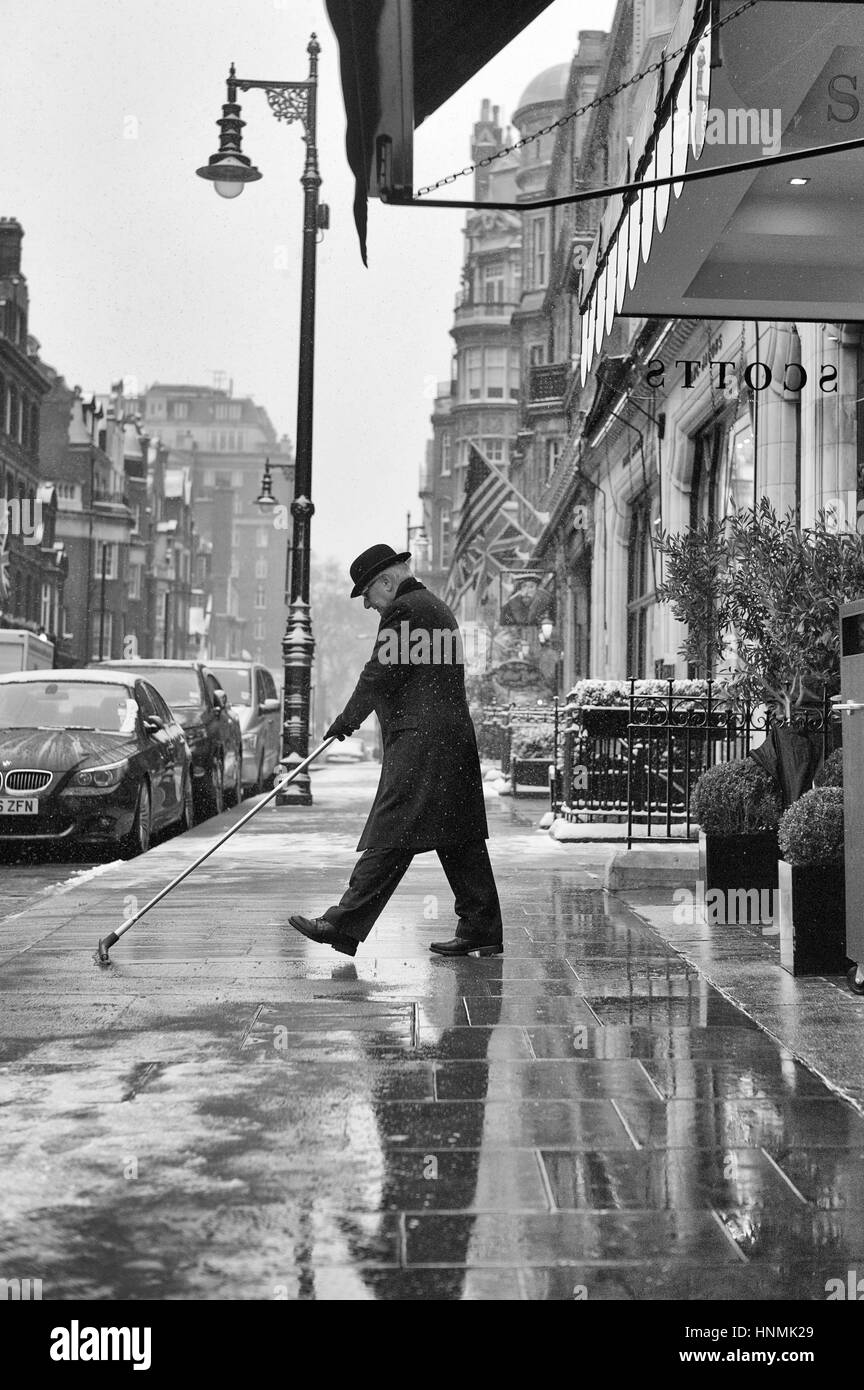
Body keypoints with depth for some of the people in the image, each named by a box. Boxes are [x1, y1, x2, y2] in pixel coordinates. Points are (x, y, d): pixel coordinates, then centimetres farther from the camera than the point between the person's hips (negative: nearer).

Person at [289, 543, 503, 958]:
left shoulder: (403, 611, -8)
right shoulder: (437, 608, 23)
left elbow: (380, 675, -10)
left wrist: (348, 719, 4)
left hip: (418, 739, -10)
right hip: (453, 736, 10)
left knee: (391, 838, -11)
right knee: (460, 839, 10)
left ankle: (344, 924, -10)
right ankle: (482, 931, 12)